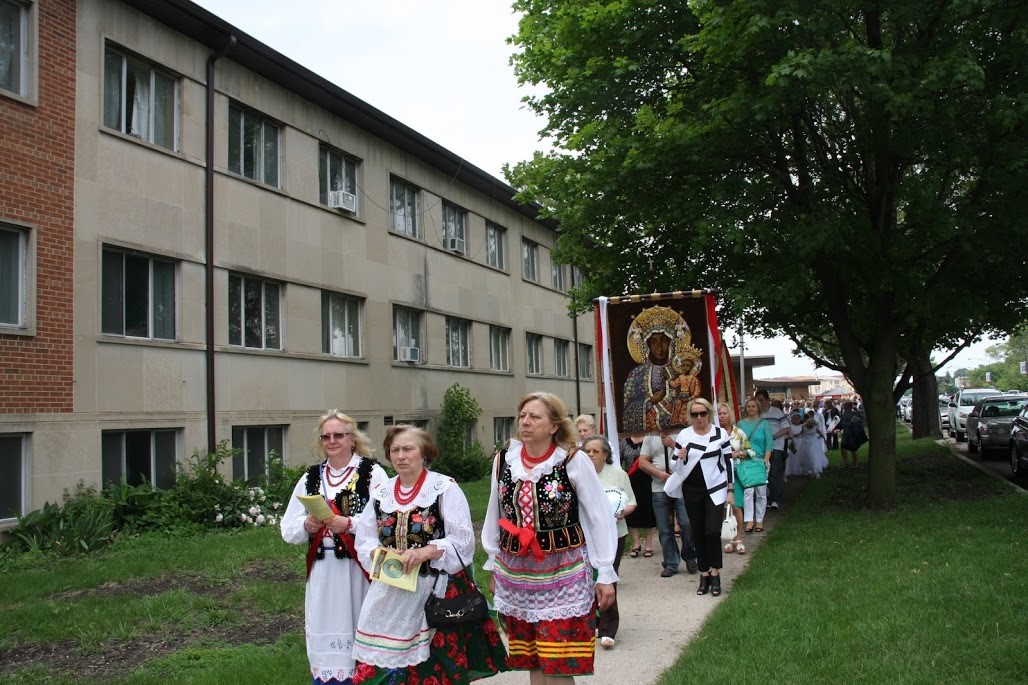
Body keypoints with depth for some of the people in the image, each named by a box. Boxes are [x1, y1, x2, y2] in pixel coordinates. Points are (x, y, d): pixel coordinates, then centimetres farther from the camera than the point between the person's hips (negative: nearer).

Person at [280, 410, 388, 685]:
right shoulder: (310, 478, 13)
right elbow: (287, 530, 11)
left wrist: (349, 524, -22)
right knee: (325, 640, 7)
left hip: (359, 570, -4)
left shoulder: (372, 473, -1)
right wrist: (306, 525, -9)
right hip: (322, 572, 4)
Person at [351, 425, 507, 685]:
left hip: (437, 590, -4)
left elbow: (463, 541, -8)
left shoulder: (445, 488, -4)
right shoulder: (380, 493, 11)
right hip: (391, 593, 4)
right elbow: (364, 541, 11)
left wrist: (426, 552, -22)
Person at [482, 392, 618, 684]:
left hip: (562, 574, -4)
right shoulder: (503, 460, 3)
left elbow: (600, 518, -5)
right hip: (515, 574, 4)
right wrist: (494, 565, 16)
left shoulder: (574, 461, -9)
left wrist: (605, 573, -5)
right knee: (531, 661, 12)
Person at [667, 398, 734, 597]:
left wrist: (730, 490, 2)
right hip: (692, 491, 2)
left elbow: (728, 463, 4)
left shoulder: (721, 434, -3)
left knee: (713, 532, -10)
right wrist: (680, 458, -18)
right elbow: (676, 467, 5)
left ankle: (715, 573, 6)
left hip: (715, 490, -2)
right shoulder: (683, 435, -1)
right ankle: (704, 574, 19)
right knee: (698, 533, 6)